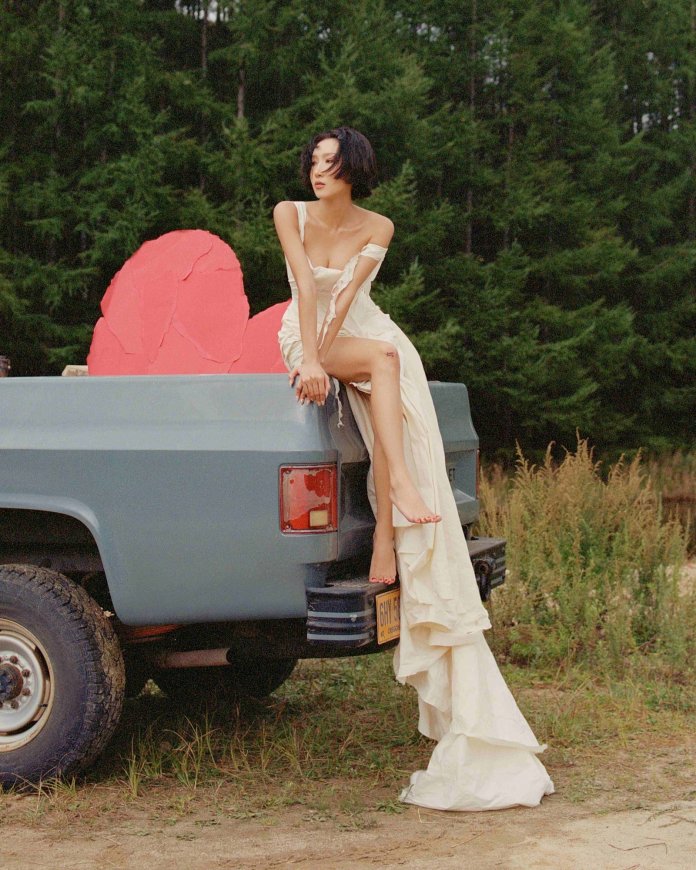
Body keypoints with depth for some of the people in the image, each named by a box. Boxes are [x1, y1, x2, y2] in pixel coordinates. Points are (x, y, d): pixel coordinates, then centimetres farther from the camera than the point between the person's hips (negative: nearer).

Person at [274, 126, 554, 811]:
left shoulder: (377, 228, 2)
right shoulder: (290, 214, -1)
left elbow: (347, 294, -9)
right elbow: (306, 285, -14)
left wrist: (323, 358, -21)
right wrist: (311, 359, -24)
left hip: (361, 332, 2)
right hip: (307, 337, -2)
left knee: (386, 402, -28)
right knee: (383, 357, -32)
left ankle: (386, 538, -31)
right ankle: (401, 484, -43)